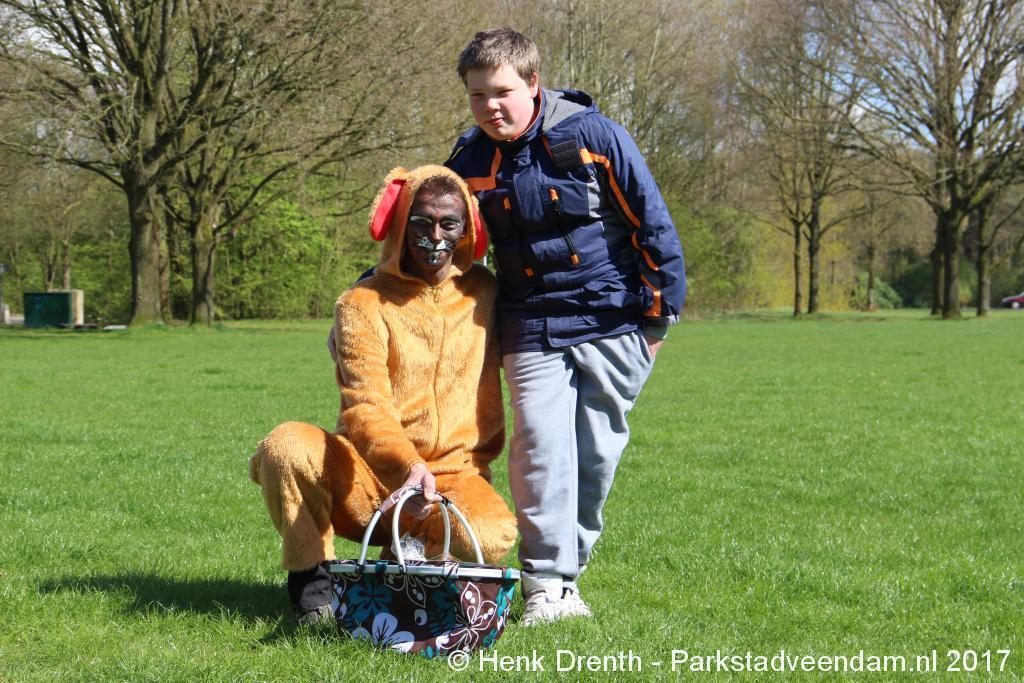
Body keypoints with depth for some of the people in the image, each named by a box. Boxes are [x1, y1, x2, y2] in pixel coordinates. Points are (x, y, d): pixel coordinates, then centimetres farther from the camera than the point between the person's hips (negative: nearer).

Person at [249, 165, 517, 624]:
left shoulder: (483, 293, 7)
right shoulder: (364, 304, -5)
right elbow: (365, 407, -20)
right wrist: (406, 467, -39)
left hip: (454, 476, 2)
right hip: (370, 478, -1)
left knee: (492, 536, -33)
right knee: (286, 446, -31)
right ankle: (312, 576, -9)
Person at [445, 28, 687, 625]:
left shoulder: (595, 137, -8)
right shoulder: (471, 162, 3)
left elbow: (651, 223, -2)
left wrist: (661, 310, -2)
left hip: (611, 320, -2)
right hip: (532, 328, 2)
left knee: (598, 450, 2)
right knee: (542, 443, -12)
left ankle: (567, 569, 18)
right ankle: (546, 585, -9)